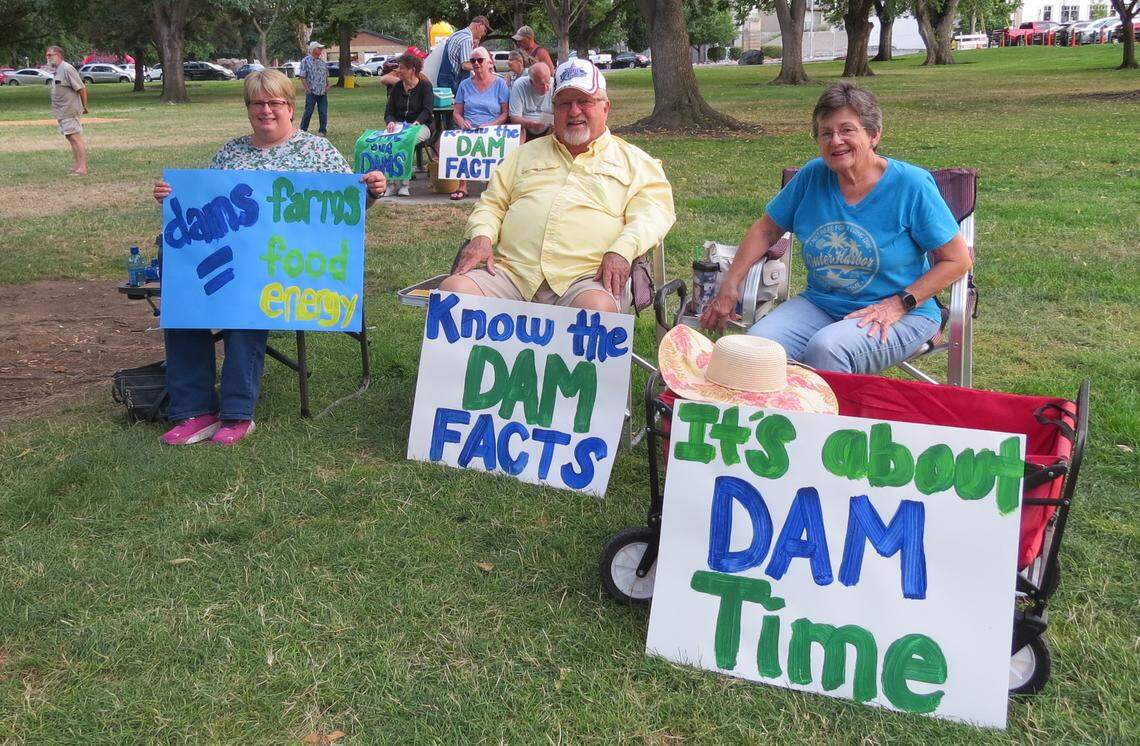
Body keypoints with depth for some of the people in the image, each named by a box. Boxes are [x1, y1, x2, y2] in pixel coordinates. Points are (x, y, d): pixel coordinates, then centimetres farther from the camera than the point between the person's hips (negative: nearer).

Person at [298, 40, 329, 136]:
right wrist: (307, 89, -12)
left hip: (323, 92, 5)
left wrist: (327, 86, 6)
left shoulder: (323, 62, 14)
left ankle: (322, 131, 13)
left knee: (323, 113, 4)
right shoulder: (306, 61, -3)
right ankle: (302, 131, 7)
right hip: (312, 92, -5)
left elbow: (326, 76, 22)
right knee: (308, 112, -3)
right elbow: (302, 77, -6)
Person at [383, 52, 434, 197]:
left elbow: (427, 110, -8)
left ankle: (403, 183, -31)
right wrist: (391, 122, -12)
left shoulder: (425, 85, 3)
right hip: (399, 125, 4)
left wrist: (417, 122, -28)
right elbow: (388, 112, 12)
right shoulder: (397, 87, 15)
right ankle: (392, 182, -32)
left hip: (421, 125, -3)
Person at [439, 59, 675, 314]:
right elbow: (492, 203, 25)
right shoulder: (527, 153, 29)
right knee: (453, 289, -24)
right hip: (511, 271, 3)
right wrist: (481, 236, 2)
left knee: (597, 306, -38)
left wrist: (622, 251, -15)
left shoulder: (634, 160, 18)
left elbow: (654, 211, 4)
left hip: (585, 280, -3)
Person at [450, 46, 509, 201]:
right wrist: (463, 123, -6)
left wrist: (489, 125, -13)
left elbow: (505, 113, 4)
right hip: (468, 130, 2)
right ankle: (462, 186, -28)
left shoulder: (500, 84, 10)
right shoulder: (465, 85, 19)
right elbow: (456, 112, 17)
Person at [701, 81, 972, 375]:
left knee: (826, 348, -35)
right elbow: (766, 230, 13)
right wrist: (729, 287, 3)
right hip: (819, 304, 4)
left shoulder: (911, 184, -9)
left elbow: (957, 260, -5)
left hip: (902, 316, -4)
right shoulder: (813, 176, 2)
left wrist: (899, 304, -15)